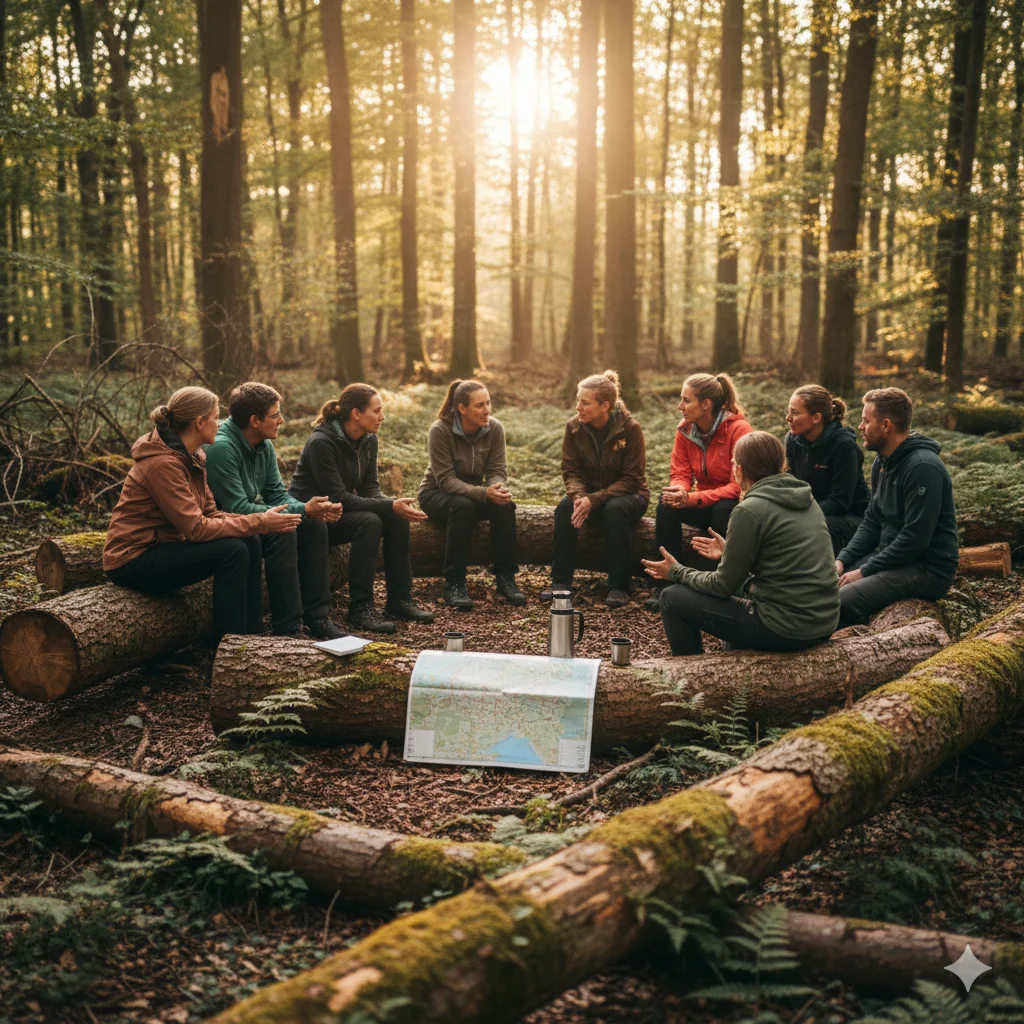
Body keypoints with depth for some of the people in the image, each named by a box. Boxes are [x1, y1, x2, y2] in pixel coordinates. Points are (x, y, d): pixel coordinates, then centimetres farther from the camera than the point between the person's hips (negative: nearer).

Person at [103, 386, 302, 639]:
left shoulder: (194, 457, 6)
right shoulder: (163, 464, -23)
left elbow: (210, 514, 5)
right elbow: (196, 528, -26)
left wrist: (262, 520, -11)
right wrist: (260, 523, -21)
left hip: (162, 546, 9)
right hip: (132, 560, -9)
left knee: (249, 541, -3)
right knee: (232, 550, -22)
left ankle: (251, 635, 4)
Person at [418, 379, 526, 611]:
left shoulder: (494, 428, -11)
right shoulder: (440, 430, -23)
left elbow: (497, 471, -10)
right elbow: (446, 480, -26)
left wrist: (499, 489, -36)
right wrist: (484, 493, -40)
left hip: (474, 491, 4)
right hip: (437, 493, -4)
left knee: (504, 506, -28)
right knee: (463, 506, -37)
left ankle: (505, 578, -18)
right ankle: (454, 584, -29)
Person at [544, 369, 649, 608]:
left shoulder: (630, 429, -18)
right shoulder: (574, 427, -7)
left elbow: (631, 479, -19)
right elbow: (571, 471, -4)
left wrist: (594, 500, -30)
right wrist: (578, 495, -28)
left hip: (627, 495, -3)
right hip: (589, 493, 3)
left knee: (615, 509, -36)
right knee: (565, 506, -27)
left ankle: (619, 586, -27)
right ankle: (560, 581, -20)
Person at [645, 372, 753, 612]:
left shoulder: (738, 430, -21)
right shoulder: (685, 429, -3)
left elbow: (739, 486, -25)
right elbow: (680, 474, -2)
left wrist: (693, 499, -35)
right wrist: (679, 490, -28)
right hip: (705, 505, 5)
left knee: (724, 509, -37)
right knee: (666, 503, -22)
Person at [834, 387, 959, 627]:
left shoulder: (923, 467, -20)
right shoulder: (883, 462, 10)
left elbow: (915, 540, -23)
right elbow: (872, 522, 15)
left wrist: (865, 571, -18)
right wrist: (842, 559, 0)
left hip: (929, 569, -9)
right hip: (892, 557, 9)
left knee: (840, 602, -26)